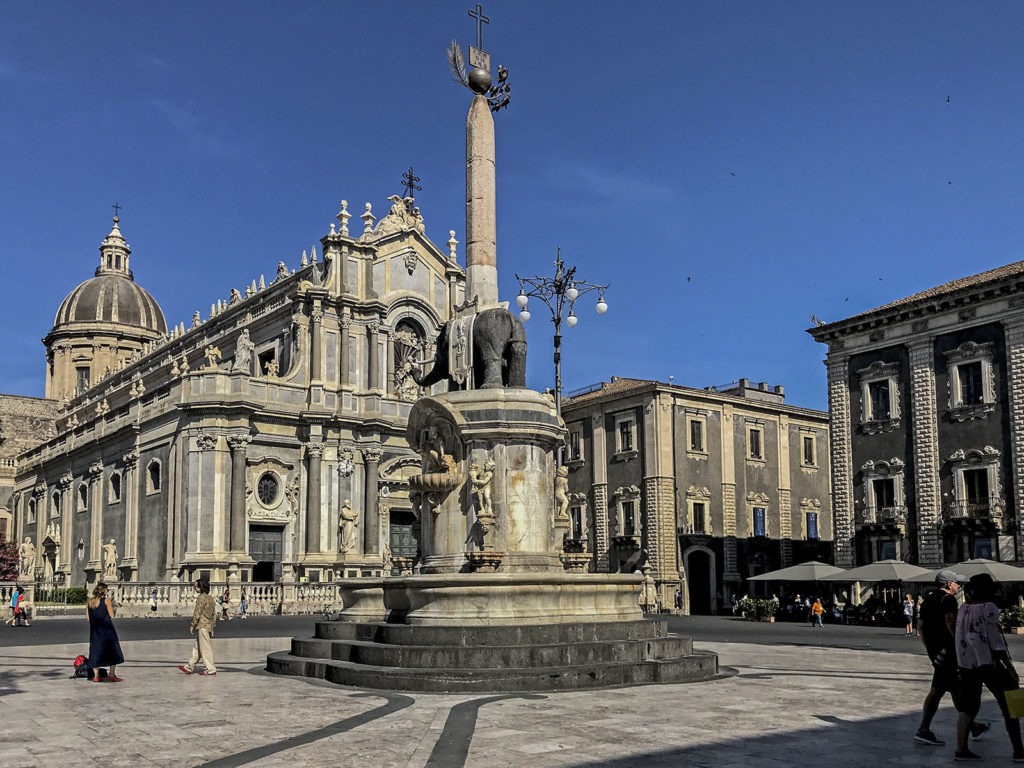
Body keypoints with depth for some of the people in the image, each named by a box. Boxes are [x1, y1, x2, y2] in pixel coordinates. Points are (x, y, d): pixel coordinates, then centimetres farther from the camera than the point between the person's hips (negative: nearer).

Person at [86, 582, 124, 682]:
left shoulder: (89, 602, 7)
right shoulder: (106, 600, -7)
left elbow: (88, 618, 9)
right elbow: (112, 616, -7)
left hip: (95, 631, 4)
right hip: (107, 630, -4)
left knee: (95, 652, 10)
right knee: (113, 652, 6)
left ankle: (96, 676, 8)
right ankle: (112, 675, 3)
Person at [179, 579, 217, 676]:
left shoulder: (201, 597, -12)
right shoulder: (210, 598, 15)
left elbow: (197, 613, -16)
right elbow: (214, 614, 18)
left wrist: (192, 626, -10)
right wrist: (212, 627, 21)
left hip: (202, 626, -9)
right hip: (208, 626, 9)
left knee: (205, 648, -5)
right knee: (197, 648, 14)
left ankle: (211, 669, -3)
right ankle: (190, 667, 20)